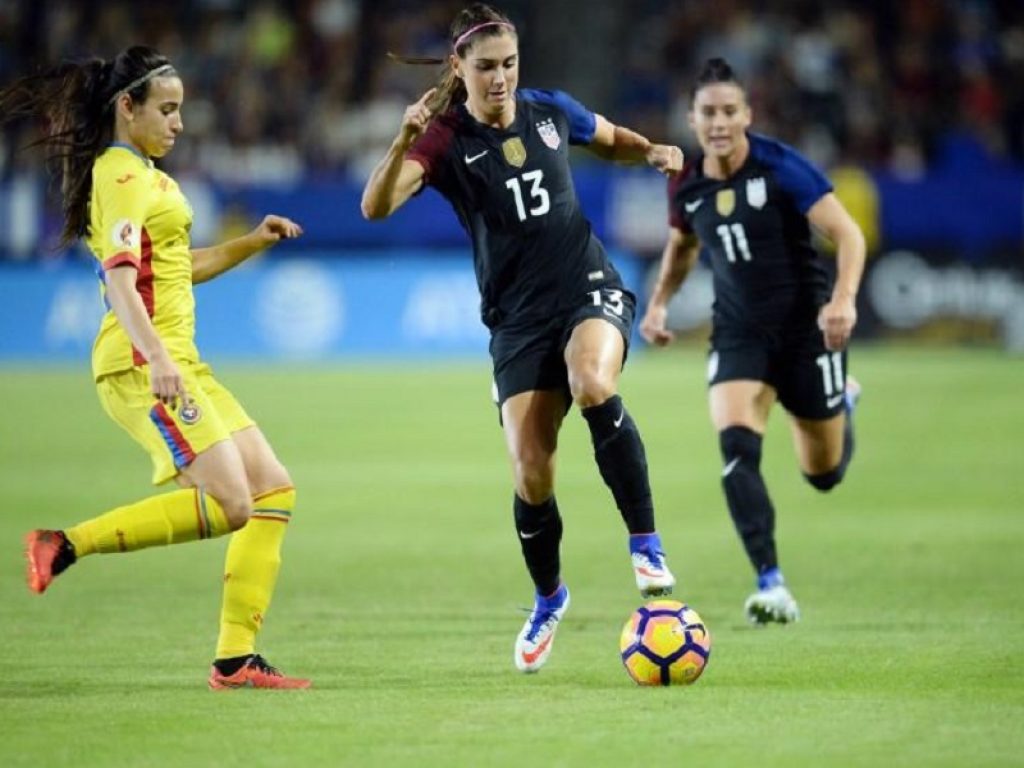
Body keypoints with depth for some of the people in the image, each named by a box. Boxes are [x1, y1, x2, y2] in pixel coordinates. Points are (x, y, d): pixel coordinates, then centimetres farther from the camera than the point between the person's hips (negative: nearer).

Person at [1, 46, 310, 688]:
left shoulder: (146, 174, 21)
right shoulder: (122, 177, -10)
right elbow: (119, 281, -23)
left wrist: (254, 241, 21)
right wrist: (157, 358, -36)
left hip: (177, 362, 10)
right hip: (141, 366, -10)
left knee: (273, 491, 4)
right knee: (228, 504, -20)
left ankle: (236, 659, 2)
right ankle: (66, 546, -14)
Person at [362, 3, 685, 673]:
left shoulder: (551, 111, 1)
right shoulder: (445, 139, -8)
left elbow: (611, 139, 24)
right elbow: (376, 206, -25)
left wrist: (654, 152, 2)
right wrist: (405, 141, -42)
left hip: (590, 290, 0)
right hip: (518, 319, 0)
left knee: (593, 384, -34)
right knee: (530, 474, -8)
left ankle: (645, 542, -22)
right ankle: (548, 603, 20)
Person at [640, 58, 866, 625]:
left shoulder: (781, 168, -15)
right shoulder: (687, 187, 0)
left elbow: (847, 233, -18)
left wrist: (844, 299, -34)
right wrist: (658, 302, 9)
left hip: (806, 329, -3)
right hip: (738, 335, 3)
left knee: (824, 473, 10)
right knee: (736, 445, -24)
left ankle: (841, 402, 48)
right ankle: (771, 585, -25)